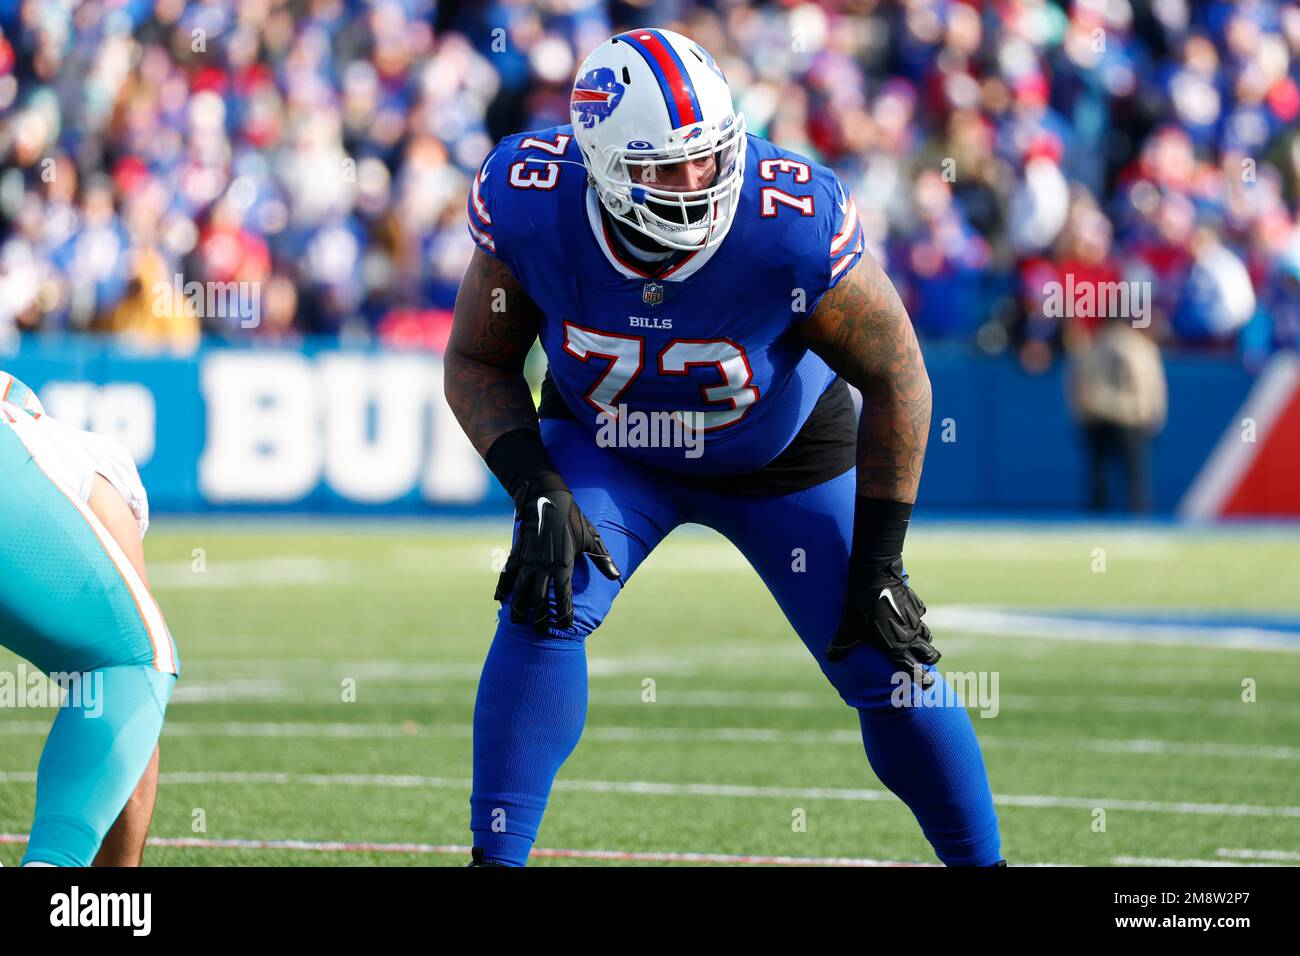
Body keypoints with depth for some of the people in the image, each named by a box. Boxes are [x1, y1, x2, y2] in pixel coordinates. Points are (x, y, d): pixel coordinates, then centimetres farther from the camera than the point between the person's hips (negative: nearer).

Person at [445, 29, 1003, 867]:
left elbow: (896, 380, -21)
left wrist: (878, 564, -17)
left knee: (886, 669, -3)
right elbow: (478, 363, -14)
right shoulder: (532, 207, -31)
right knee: (544, 605, -23)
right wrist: (537, 492, -29)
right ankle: (498, 856, -13)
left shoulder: (796, 225, -37)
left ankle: (980, 858, 20)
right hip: (607, 444, 1)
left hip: (780, 451, -1)